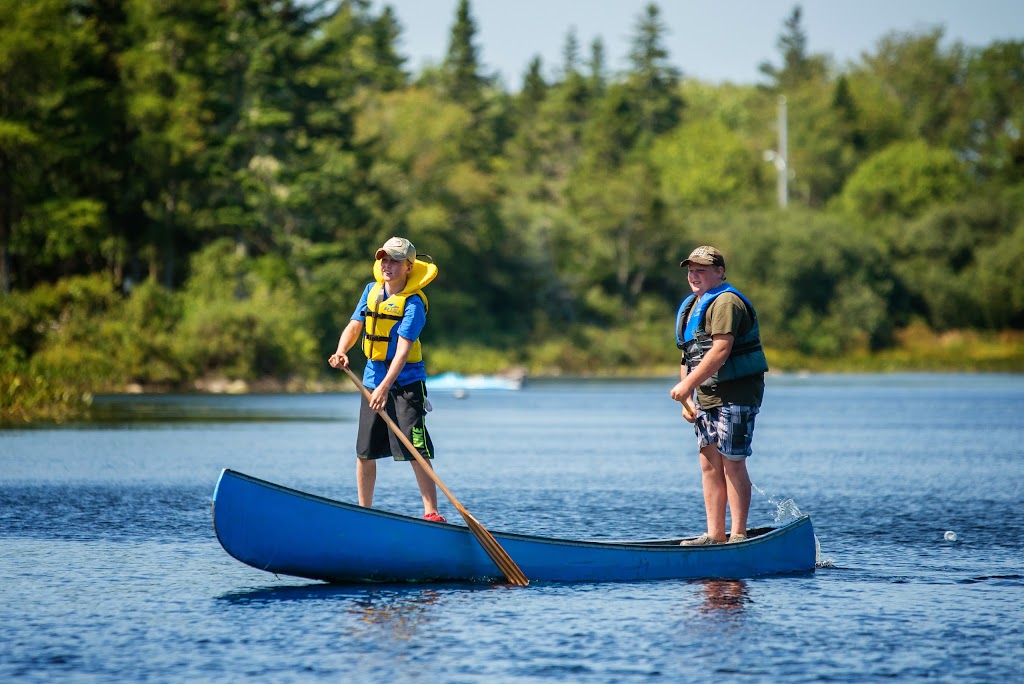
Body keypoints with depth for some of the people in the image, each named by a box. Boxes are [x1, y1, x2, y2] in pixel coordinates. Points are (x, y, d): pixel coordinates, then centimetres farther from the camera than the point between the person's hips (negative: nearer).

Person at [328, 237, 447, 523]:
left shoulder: (413, 303, -15)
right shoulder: (372, 290, 5)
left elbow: (403, 349, -23)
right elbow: (354, 326, 4)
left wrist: (385, 386, -33)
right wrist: (341, 352, -18)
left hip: (405, 383, -7)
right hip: (372, 379, 7)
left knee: (416, 453, -13)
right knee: (365, 451, 10)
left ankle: (432, 513, -12)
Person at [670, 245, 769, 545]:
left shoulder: (726, 302, -12)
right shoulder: (691, 307, 18)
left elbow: (720, 350, -22)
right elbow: (688, 356, 20)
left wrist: (687, 384, -21)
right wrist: (686, 399, 11)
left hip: (735, 393, -9)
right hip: (707, 396, 9)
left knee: (732, 463, -7)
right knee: (709, 464, 7)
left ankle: (738, 536, -4)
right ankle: (715, 534, 11)